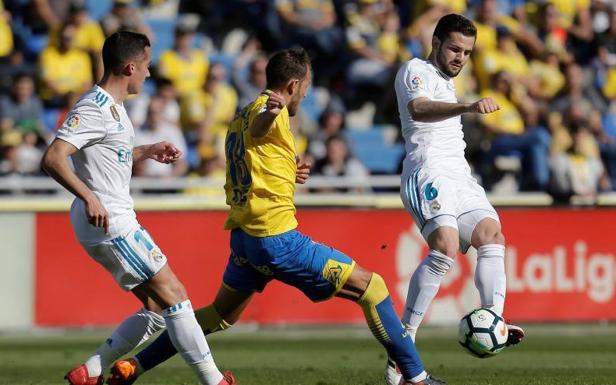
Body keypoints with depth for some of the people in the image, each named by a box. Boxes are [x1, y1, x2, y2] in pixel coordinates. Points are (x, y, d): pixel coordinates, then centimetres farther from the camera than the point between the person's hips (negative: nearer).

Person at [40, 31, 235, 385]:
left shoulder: (112, 106, 16)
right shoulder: (95, 109, -16)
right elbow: (53, 158, -26)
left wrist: (147, 152, 26)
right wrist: (88, 197, -36)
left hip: (117, 220, 11)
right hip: (108, 223, -11)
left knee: (159, 308, 9)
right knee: (175, 297, -7)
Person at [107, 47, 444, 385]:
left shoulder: (239, 118, 19)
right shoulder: (269, 108, -9)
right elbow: (256, 129, -35)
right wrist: (270, 113, -57)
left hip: (243, 236, 9)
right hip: (276, 236, -9)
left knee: (222, 314, 26)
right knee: (370, 287, -5)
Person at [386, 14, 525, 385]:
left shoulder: (447, 83, 27)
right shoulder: (416, 71, -2)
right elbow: (418, 109, -25)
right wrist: (467, 107, -40)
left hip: (459, 174, 9)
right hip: (429, 173, -9)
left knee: (491, 234, -16)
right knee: (446, 246, -27)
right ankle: (404, 341, -26)